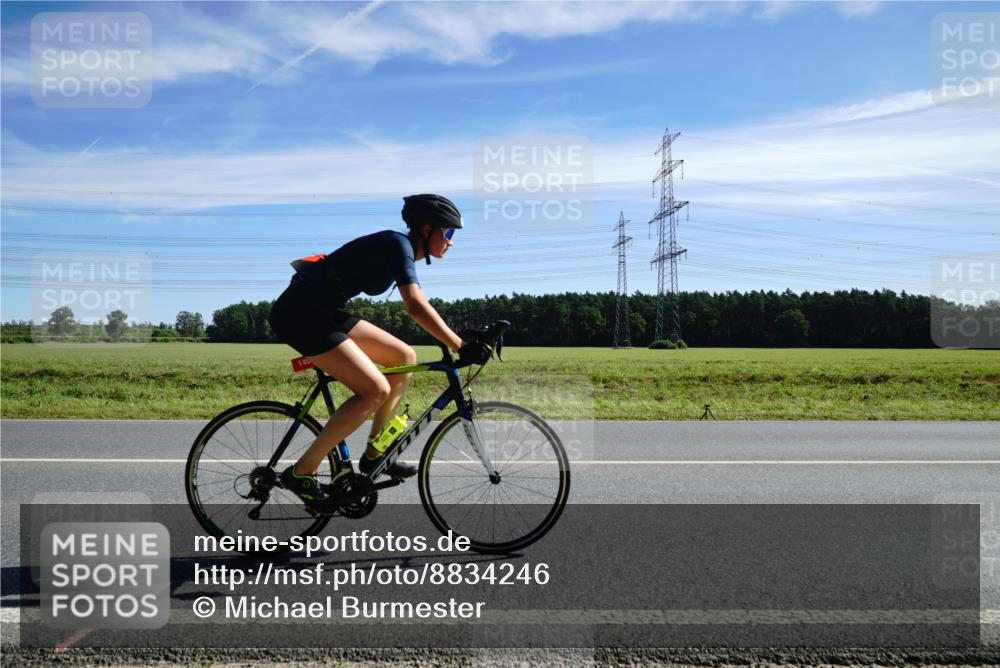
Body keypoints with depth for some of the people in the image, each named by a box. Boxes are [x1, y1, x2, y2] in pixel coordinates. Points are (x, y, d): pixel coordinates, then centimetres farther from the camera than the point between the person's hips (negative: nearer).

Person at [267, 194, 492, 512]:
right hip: (300, 315, -10)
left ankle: (374, 455, 12)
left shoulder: (401, 249, 15)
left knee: (404, 357, 6)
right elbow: (416, 307, -28)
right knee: (376, 391, -16)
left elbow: (417, 306, 18)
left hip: (323, 314, 10)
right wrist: (461, 347, -30)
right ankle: (301, 472, -6)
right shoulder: (398, 245, -15)